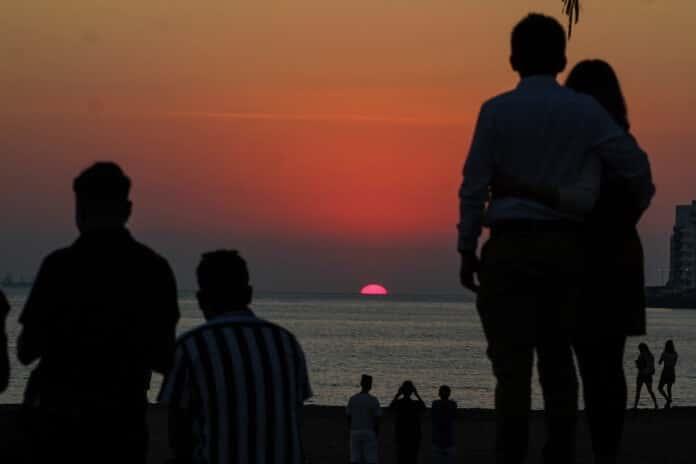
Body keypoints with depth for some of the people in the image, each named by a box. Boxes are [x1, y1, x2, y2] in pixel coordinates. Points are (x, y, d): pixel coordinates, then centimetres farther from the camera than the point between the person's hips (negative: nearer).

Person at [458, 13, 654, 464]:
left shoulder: (496, 111, -2)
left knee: (513, 362, -4)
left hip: (511, 247, -2)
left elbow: (475, 186, -3)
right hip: (565, 246, 2)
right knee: (558, 357, 10)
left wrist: (467, 250, 3)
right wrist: (639, 203, 22)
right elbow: (635, 163, 2)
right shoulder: (585, 110, 3)